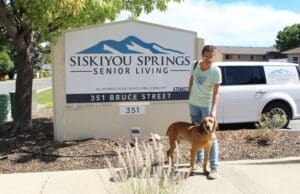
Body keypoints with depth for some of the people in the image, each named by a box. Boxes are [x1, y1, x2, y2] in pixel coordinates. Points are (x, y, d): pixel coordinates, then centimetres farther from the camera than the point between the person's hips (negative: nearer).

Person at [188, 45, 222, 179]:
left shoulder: (216, 71, -18)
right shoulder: (195, 65, -5)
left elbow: (216, 93, -22)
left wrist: (213, 110, -33)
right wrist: (190, 94, 12)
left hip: (207, 105, -5)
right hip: (193, 103, 5)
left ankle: (214, 168, -5)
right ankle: (199, 159, 35)